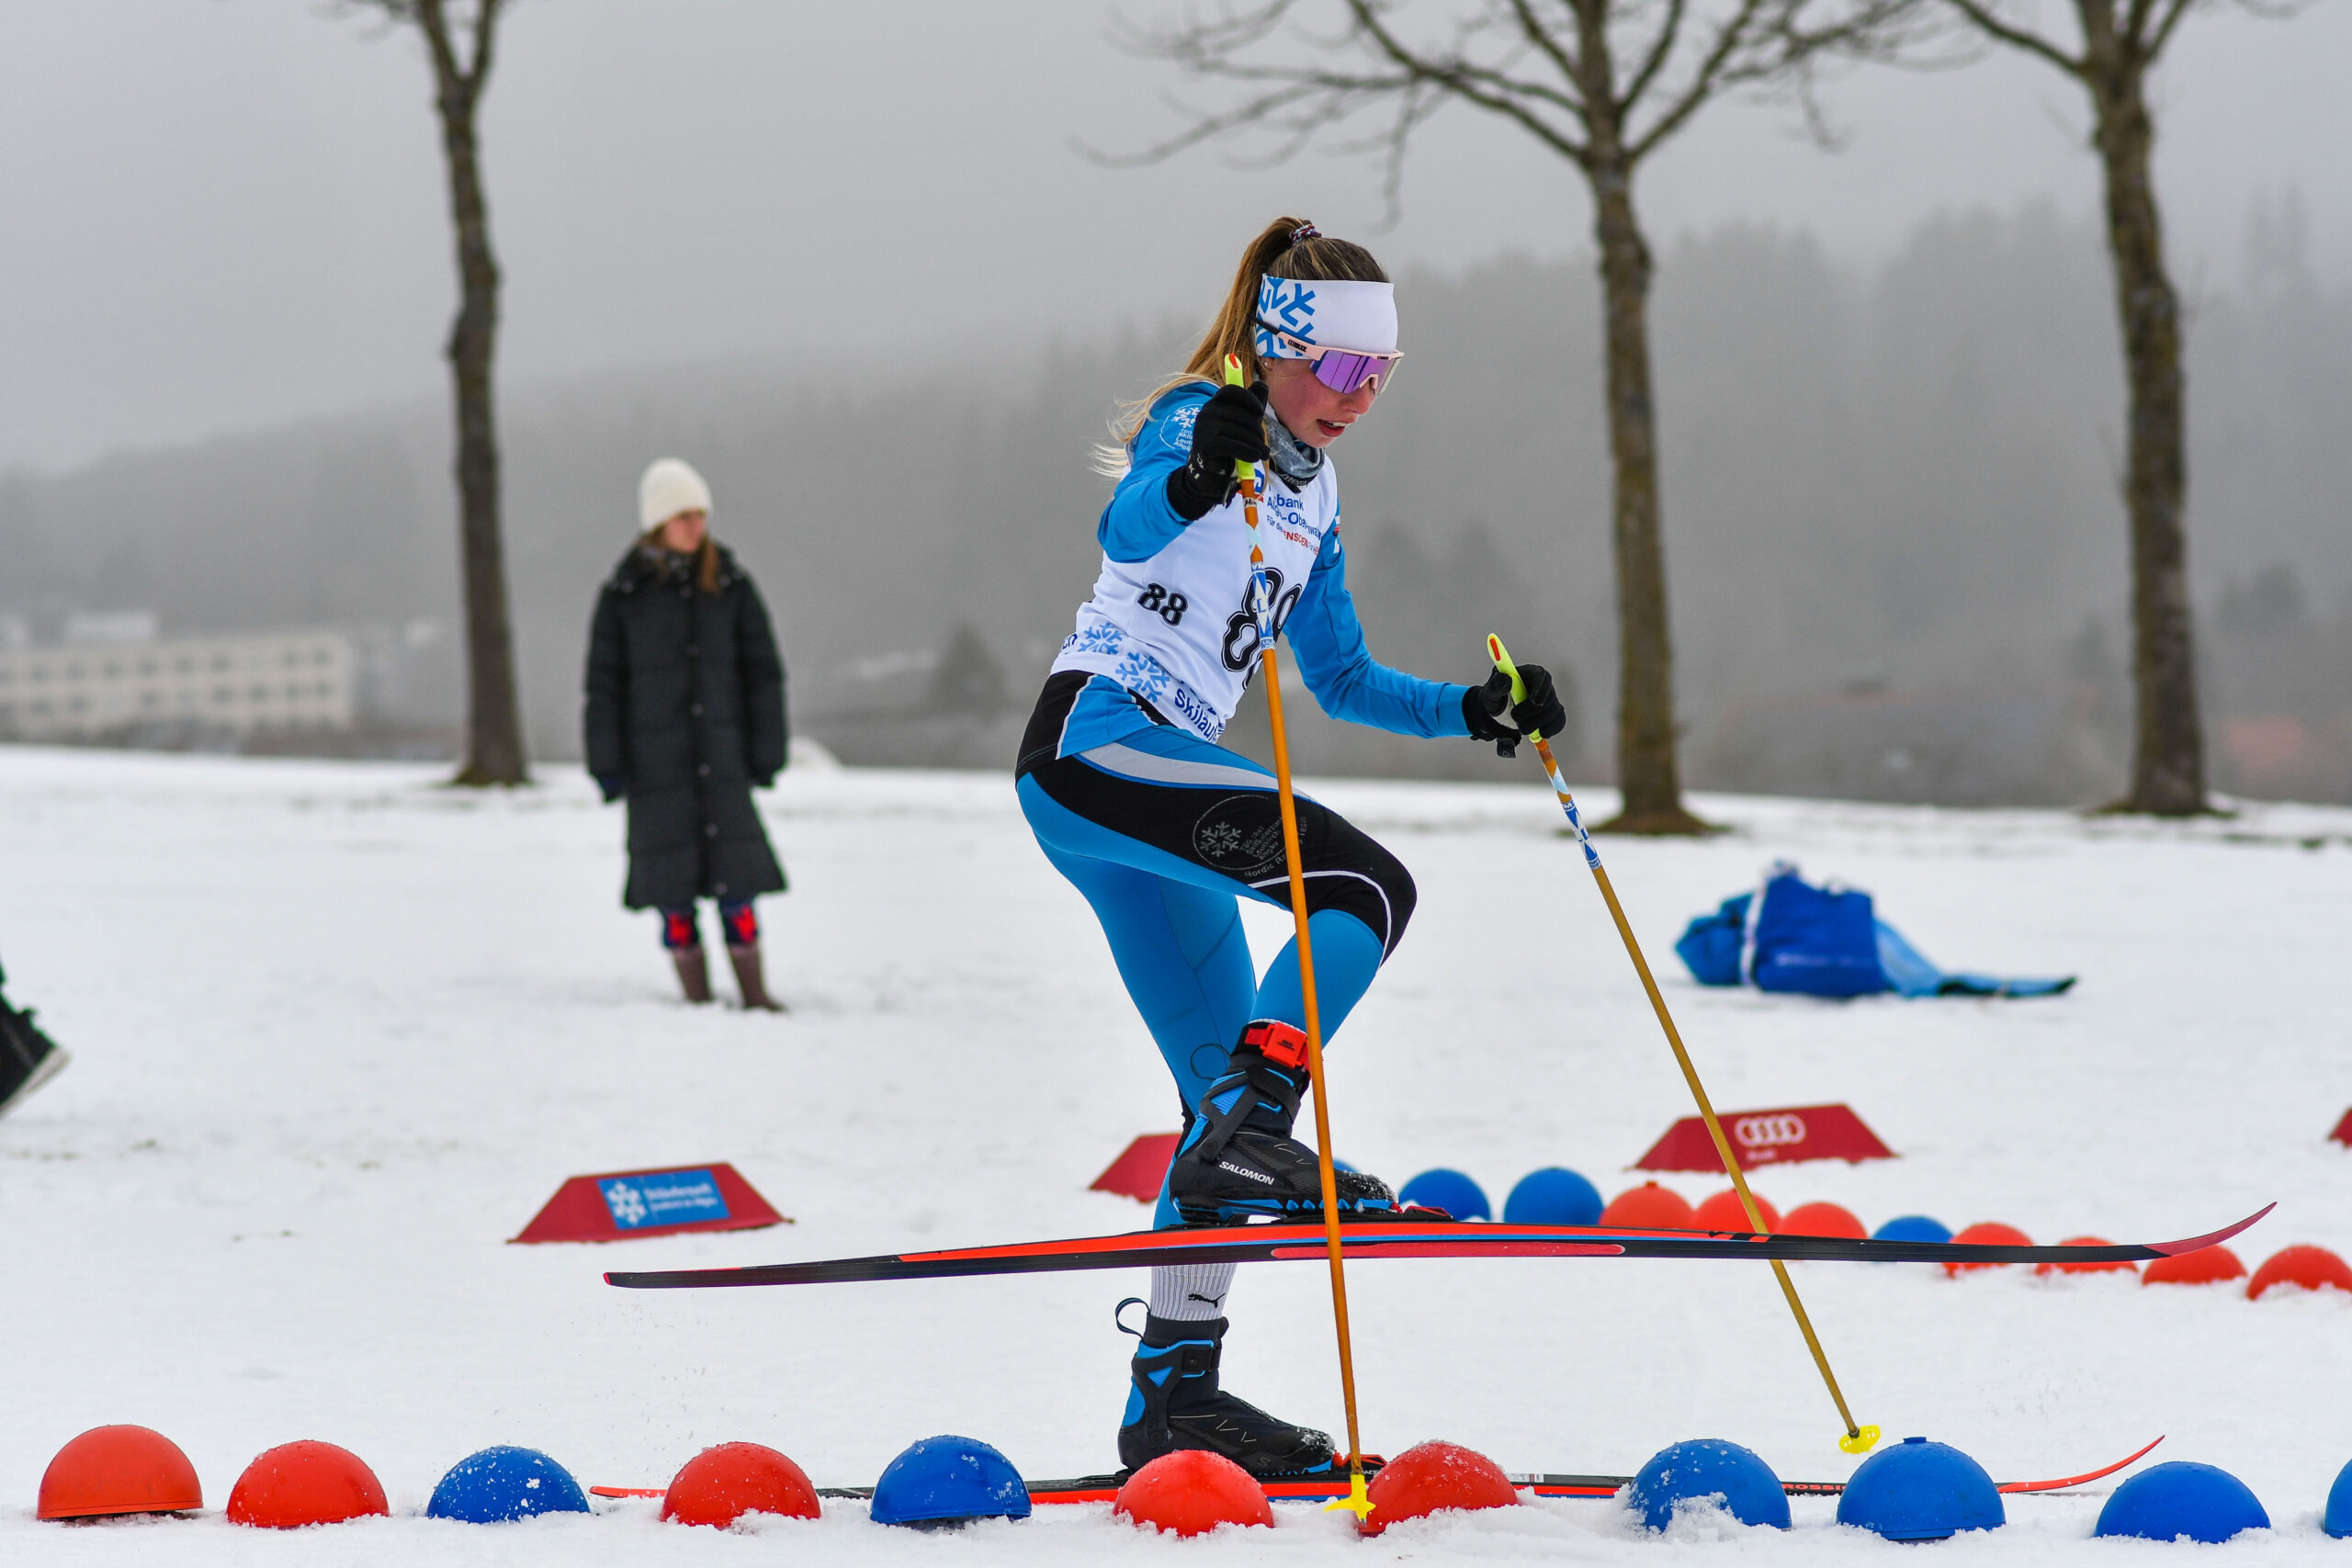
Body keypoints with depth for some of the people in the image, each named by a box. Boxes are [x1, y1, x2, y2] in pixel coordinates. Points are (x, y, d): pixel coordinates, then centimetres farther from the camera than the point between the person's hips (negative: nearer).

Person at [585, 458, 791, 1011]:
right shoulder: (624, 593, -1)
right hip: (655, 765, -1)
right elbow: (603, 683, 1)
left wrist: (766, 750, 3)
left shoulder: (730, 585, 4)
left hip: (721, 757, 1)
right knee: (671, 883, 0)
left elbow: (762, 670, 7)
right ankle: (697, 999, 7)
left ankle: (754, 993, 4)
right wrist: (607, 764, -3)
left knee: (735, 880, -3)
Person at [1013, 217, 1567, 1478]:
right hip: (1098, 740, -10)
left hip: (1150, 779, 10)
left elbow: (1341, 680, 26)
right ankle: (1249, 1134, -26)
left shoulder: (1309, 495, 21)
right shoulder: (1198, 422, -6)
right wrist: (1192, 479, -48)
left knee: (1235, 1090, 8)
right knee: (1367, 886, -24)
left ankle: (1173, 1393, 9)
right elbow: (1125, 533, -28)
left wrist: (1472, 711, 13)